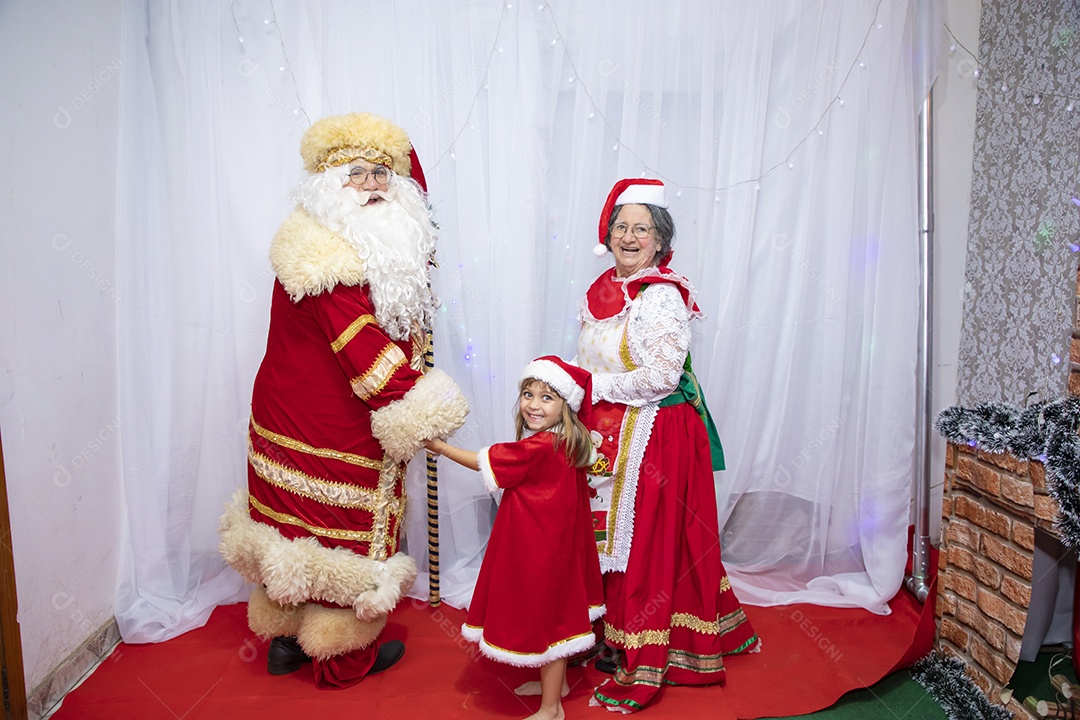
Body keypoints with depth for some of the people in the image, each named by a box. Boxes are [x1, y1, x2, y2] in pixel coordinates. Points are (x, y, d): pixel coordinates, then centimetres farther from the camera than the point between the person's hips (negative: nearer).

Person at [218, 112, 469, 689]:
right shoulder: (326, 253, -23)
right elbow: (361, 347, -28)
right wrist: (421, 409, -25)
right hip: (331, 427, -10)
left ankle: (286, 636, 37)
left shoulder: (377, 244, 8)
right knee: (343, 529, 6)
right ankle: (344, 657, 26)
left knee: (299, 522, 20)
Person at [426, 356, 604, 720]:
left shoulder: (538, 448, -26)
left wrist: (440, 447, -3)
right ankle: (555, 682, 43)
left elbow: (484, 462, -14)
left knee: (546, 618, 4)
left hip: (541, 549, -9)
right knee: (552, 615, 23)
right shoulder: (566, 443, -1)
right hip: (554, 541, 9)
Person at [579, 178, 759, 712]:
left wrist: (594, 386, -15)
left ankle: (639, 671, 13)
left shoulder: (662, 296, -13)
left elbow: (661, 376, -21)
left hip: (654, 435, -7)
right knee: (610, 542, 13)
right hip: (608, 436, 7)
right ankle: (614, 641, 30)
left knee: (643, 544, 0)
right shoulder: (602, 292, 11)